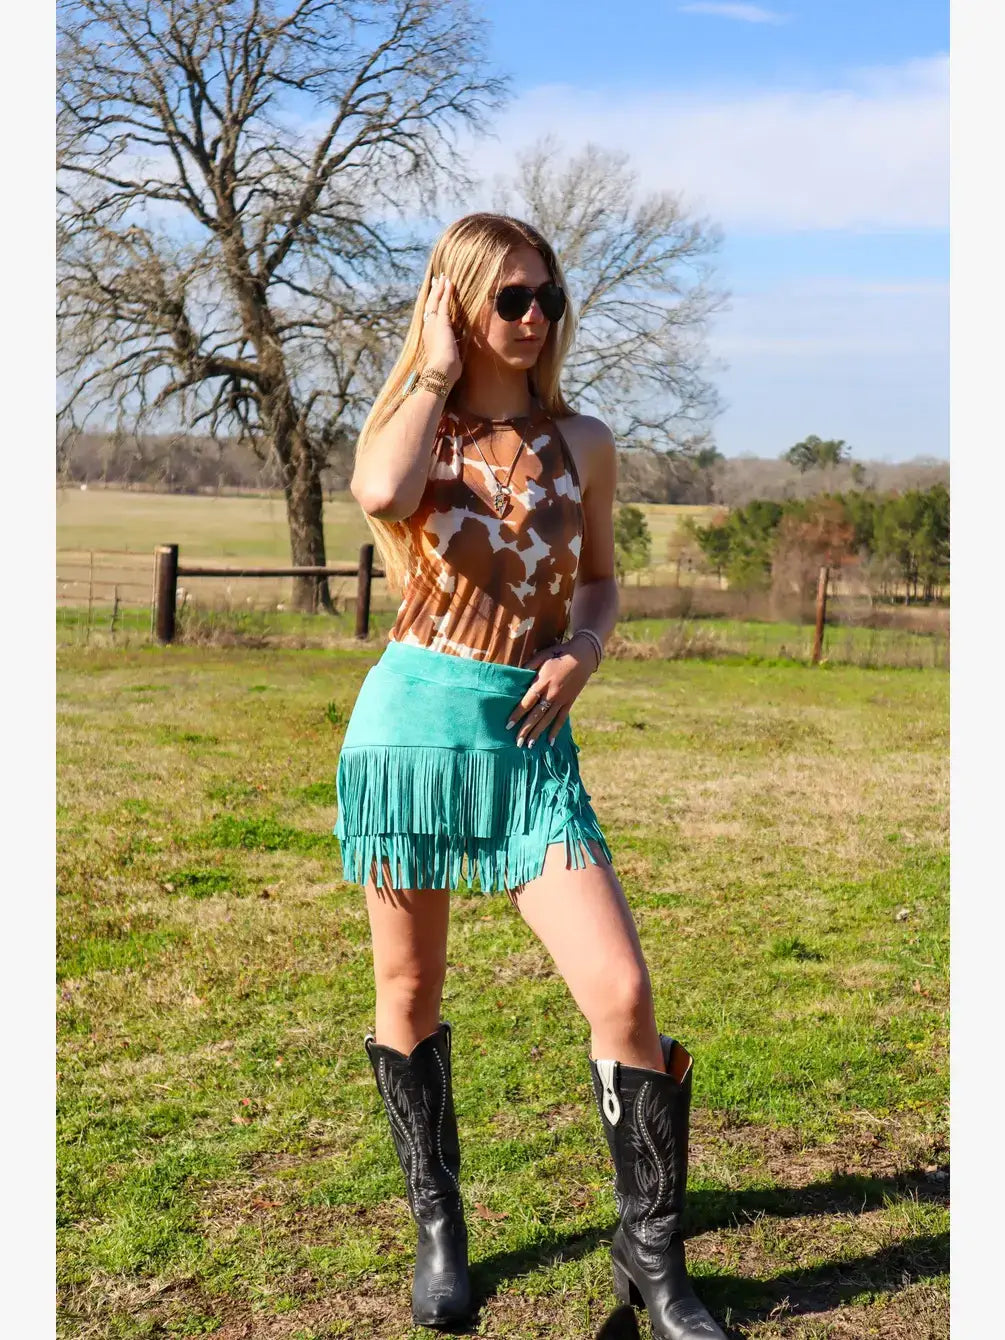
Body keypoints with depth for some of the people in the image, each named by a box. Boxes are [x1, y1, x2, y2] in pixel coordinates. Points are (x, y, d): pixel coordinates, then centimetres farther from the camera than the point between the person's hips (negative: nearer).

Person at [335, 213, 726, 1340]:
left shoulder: (581, 442, 7)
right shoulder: (410, 427, 2)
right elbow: (380, 494, -23)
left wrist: (582, 649, -2)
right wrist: (437, 369, -11)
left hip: (529, 740, 1)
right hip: (409, 721, 0)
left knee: (622, 991, -10)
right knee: (409, 989, 10)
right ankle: (436, 1226, 32)